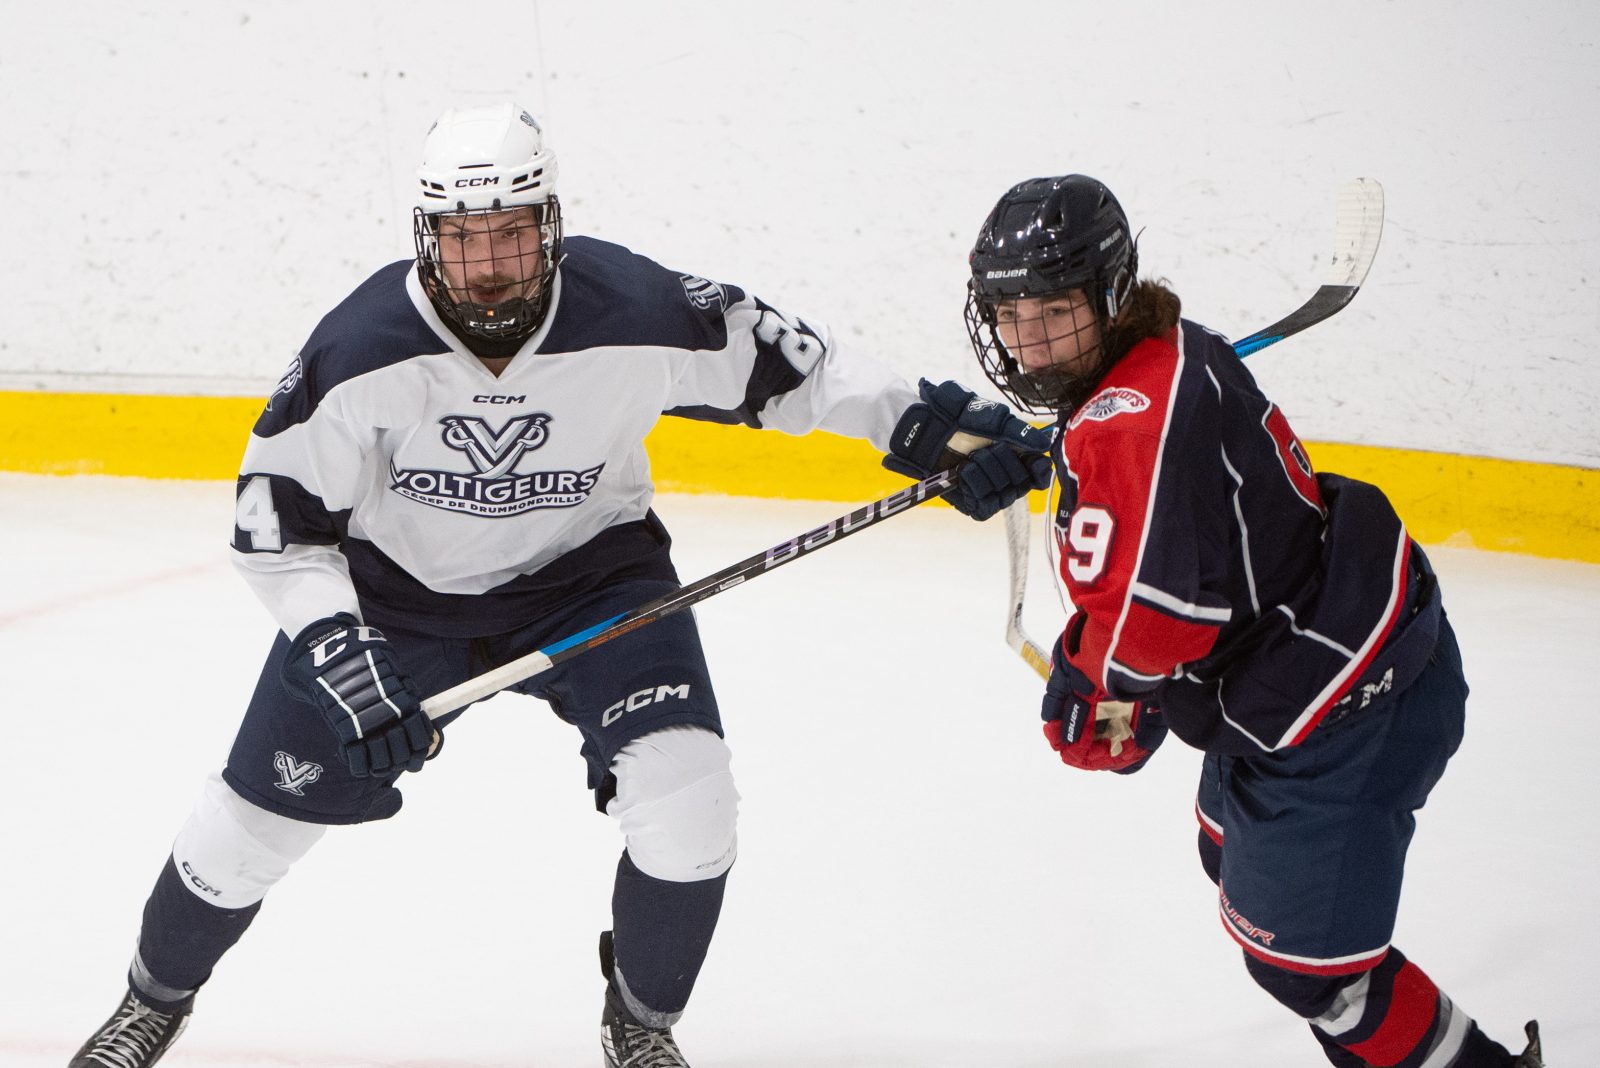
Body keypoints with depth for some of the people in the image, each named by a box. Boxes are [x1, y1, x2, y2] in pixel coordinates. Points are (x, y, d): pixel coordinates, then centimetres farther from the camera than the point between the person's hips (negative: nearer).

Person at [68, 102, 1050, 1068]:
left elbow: (776, 358, -9)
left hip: (590, 572, 0)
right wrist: (342, 659, -29)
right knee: (258, 815, 3)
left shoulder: (637, 315, -26)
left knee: (687, 804, -18)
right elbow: (275, 523, -18)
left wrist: (920, 424, -14)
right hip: (389, 589, 0)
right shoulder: (362, 349, -26)